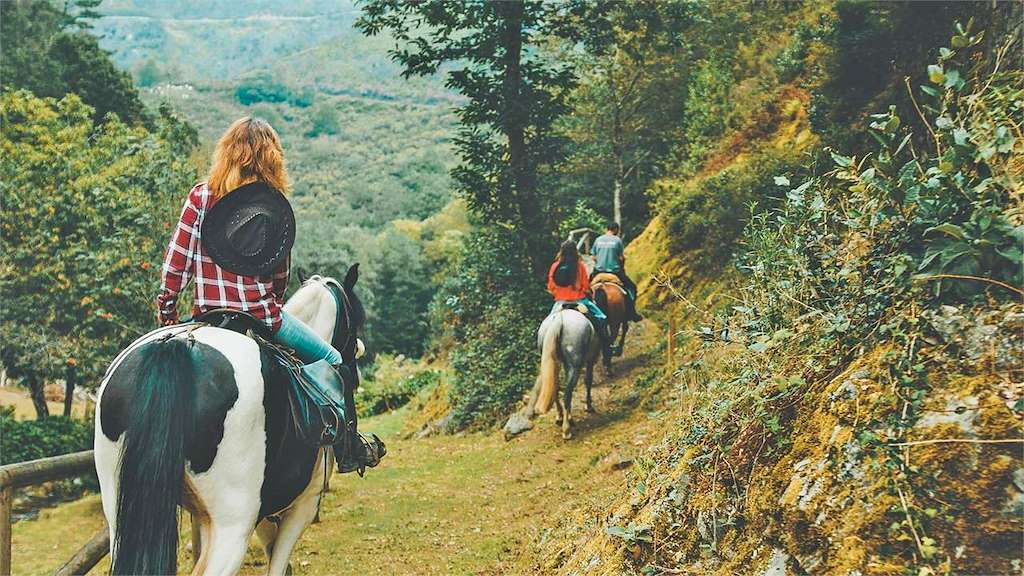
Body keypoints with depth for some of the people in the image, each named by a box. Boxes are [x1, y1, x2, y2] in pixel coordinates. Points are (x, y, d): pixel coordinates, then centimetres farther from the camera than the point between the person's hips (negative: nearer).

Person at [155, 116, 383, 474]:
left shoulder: (200, 197, -3)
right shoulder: (276, 206, 0)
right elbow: (280, 275, 8)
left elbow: (177, 260, -2)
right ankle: (349, 449, 19)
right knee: (332, 360, 18)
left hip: (207, 315, 0)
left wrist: (165, 310, 9)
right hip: (261, 315, 0)